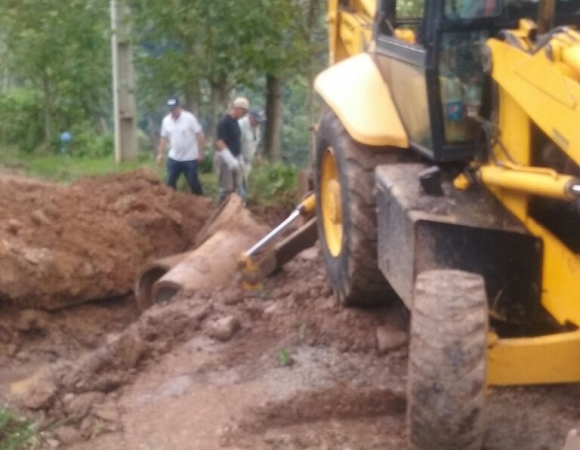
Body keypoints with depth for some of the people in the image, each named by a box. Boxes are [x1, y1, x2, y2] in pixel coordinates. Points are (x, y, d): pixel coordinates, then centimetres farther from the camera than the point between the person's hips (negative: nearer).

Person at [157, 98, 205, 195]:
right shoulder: (166, 120, 0)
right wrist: (160, 154, 7)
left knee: (193, 183, 4)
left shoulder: (189, 118, -14)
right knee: (170, 183, 9)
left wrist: (200, 153, -12)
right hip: (173, 158, 4)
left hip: (190, 158, -4)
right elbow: (164, 138, 10)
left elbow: (200, 135, -12)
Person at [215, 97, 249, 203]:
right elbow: (220, 143, -23)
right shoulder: (224, 122, -18)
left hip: (235, 158, 9)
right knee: (227, 188, -3)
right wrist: (230, 160, -25)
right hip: (225, 159, -9)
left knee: (238, 186, 12)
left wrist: (240, 159, 18)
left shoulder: (235, 122, 10)